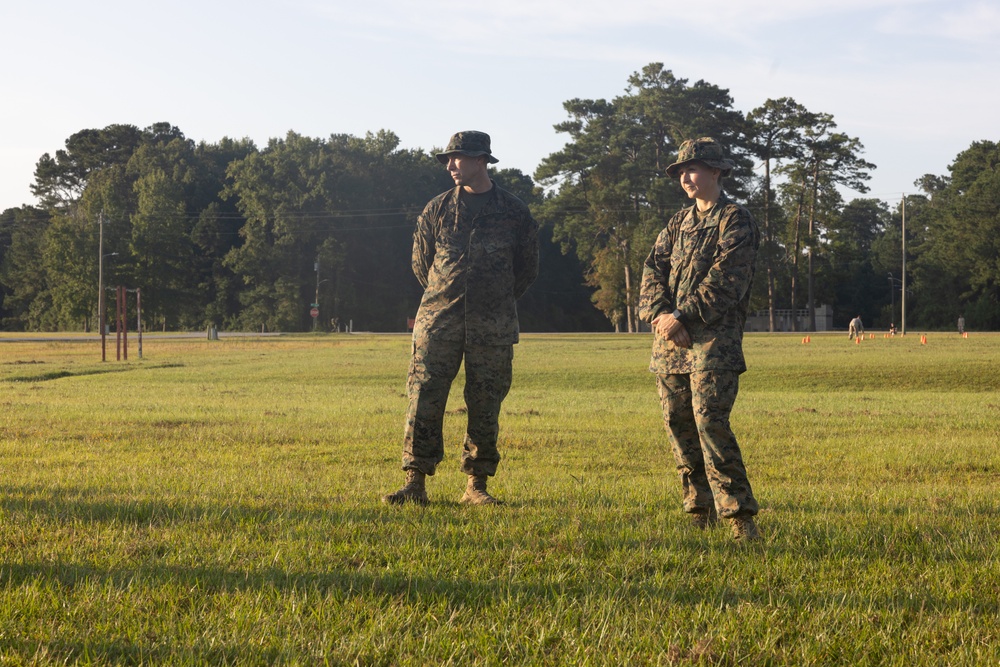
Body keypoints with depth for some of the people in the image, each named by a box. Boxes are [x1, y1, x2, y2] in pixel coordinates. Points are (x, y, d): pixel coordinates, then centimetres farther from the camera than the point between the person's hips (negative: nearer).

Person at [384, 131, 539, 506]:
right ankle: (415, 483, -2)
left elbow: (527, 269, 13)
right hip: (438, 320, 1)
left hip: (492, 328, -1)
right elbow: (420, 263, 18)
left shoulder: (514, 212, 5)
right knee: (423, 400, -6)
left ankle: (477, 486, 10)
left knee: (485, 406, 2)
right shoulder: (437, 209, 8)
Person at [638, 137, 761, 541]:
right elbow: (653, 270, 10)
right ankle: (699, 512, 15)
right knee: (678, 424, 6)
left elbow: (724, 280, -12)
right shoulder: (680, 222, 21)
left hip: (714, 338, -7)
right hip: (671, 339, 7)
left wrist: (682, 317, -17)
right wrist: (660, 314, -9)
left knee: (710, 421, -17)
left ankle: (739, 516, -15)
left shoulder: (735, 220, -1)